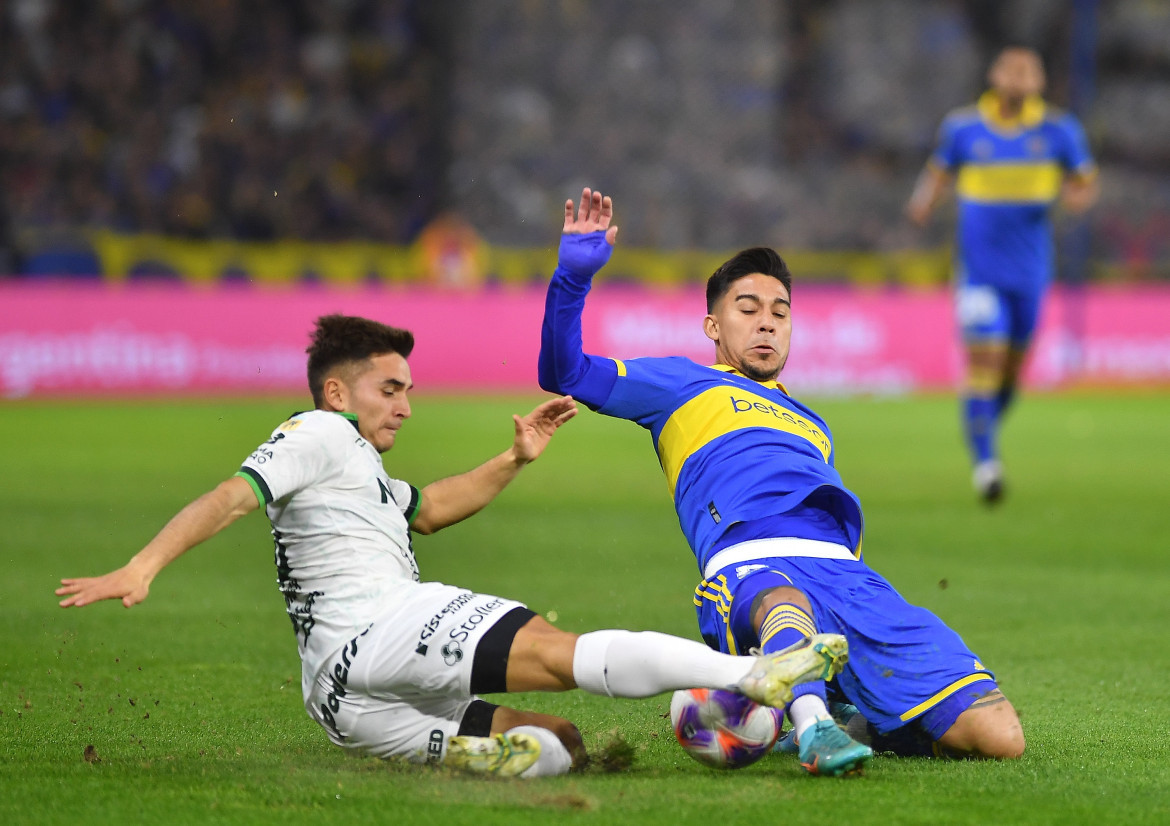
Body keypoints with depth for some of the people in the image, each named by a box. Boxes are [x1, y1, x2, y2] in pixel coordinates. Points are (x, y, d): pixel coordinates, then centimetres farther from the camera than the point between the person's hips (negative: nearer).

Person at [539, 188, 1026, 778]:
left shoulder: (812, 426, 43)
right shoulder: (685, 385, 30)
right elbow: (563, 373, 20)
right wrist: (574, 275, 7)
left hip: (850, 575, 5)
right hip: (752, 567, -5)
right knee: (784, 600, -47)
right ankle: (812, 726, -67)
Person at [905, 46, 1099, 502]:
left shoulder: (1059, 130, -2)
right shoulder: (962, 127, -3)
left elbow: (1086, 180, 7)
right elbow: (938, 173, 10)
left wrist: (1078, 196, -16)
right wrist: (923, 202, -10)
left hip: (1029, 270, 2)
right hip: (979, 270, -2)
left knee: (1013, 363, 11)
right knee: (984, 359, -14)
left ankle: (988, 427, 39)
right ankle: (984, 459, -9)